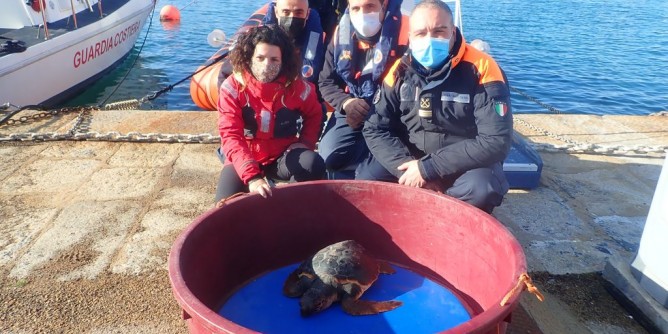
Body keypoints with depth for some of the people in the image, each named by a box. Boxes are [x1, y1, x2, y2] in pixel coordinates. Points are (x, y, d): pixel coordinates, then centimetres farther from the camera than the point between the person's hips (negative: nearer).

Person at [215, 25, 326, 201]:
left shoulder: (297, 86, -11)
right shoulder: (232, 87, -16)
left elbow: (314, 115, 11)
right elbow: (230, 136, -24)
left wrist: (305, 143, -8)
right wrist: (252, 177, -38)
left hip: (282, 157, 2)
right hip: (245, 160, -1)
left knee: (314, 164, -28)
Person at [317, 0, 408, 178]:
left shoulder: (403, 35, -12)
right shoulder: (342, 34, 4)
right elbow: (326, 82, 12)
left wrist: (374, 115, -20)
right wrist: (346, 102, -10)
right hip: (350, 110, 4)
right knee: (329, 157, -15)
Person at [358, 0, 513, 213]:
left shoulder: (482, 70, -17)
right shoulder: (399, 72, -5)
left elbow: (496, 141, -22)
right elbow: (375, 130, -4)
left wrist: (428, 168, -25)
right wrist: (408, 169, -21)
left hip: (466, 164, -3)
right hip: (408, 159, 3)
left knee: (481, 190, -34)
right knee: (365, 182, -18)